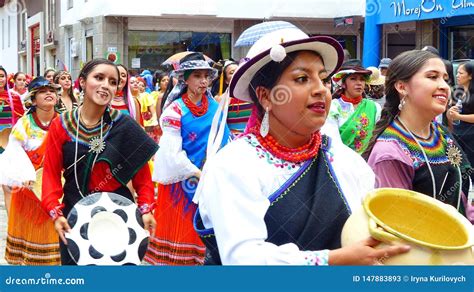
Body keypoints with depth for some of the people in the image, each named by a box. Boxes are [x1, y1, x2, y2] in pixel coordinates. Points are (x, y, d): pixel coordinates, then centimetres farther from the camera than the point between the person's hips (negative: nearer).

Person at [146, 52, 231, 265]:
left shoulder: (214, 106, 4)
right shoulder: (175, 111, -11)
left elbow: (223, 140, 8)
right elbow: (173, 154, -15)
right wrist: (199, 174, -13)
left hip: (207, 179, 5)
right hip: (180, 180, -4)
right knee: (177, 229, 1)